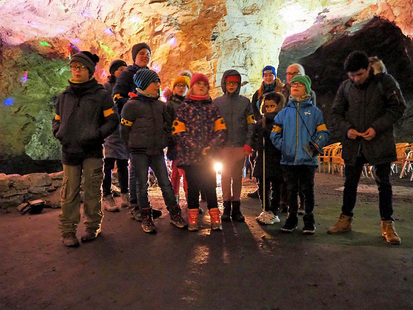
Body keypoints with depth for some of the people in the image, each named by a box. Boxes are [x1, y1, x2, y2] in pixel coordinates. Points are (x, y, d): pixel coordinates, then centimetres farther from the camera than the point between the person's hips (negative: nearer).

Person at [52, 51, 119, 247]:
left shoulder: (100, 95, 3)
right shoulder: (64, 96, 15)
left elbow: (112, 120, 0)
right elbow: (57, 121, 22)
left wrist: (97, 134, -13)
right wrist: (59, 134, 1)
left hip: (92, 151, -3)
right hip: (69, 150, 3)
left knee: (92, 189, 3)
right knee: (69, 191, 2)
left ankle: (93, 226, 16)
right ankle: (68, 230, 11)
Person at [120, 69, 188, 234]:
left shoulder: (160, 105, 11)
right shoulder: (132, 105, -5)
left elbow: (168, 124, 22)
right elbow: (124, 130, -2)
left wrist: (164, 140, 12)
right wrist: (134, 148, 2)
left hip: (157, 152, 4)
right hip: (139, 153, -4)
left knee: (165, 184, 5)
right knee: (142, 186, 4)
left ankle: (175, 215, 16)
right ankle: (146, 218, 17)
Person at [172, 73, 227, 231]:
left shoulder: (213, 107, 11)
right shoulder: (184, 108, 5)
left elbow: (221, 130, 4)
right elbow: (179, 132, -5)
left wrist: (211, 148, -11)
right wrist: (196, 149, -13)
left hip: (209, 157, 1)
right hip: (190, 157, -1)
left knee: (210, 187, 5)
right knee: (193, 188, 7)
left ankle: (215, 219, 16)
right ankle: (193, 220, 19)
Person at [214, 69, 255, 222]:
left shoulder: (245, 102, 8)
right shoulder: (217, 102, 9)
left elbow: (250, 124, 4)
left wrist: (248, 144, -5)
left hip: (240, 146, 0)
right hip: (224, 145, 0)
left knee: (238, 176, 5)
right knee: (225, 175, 3)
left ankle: (236, 207, 14)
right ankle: (226, 207, 13)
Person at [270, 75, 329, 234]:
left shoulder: (314, 111, 4)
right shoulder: (284, 112, 11)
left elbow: (323, 133, 3)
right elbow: (275, 133, 11)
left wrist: (315, 146, -12)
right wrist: (282, 146, -3)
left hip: (308, 159, -2)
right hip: (289, 159, 2)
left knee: (308, 190, 5)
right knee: (291, 190, 11)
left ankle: (309, 221, 18)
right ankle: (292, 218, 23)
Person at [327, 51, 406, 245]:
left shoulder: (385, 81, -4)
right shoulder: (345, 87, 4)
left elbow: (398, 107, -3)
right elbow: (336, 113, 9)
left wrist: (376, 127, -15)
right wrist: (346, 129, -10)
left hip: (379, 142, -2)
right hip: (353, 143, 3)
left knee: (383, 183, 4)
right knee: (350, 182, 11)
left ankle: (387, 225, 17)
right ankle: (345, 219, 25)